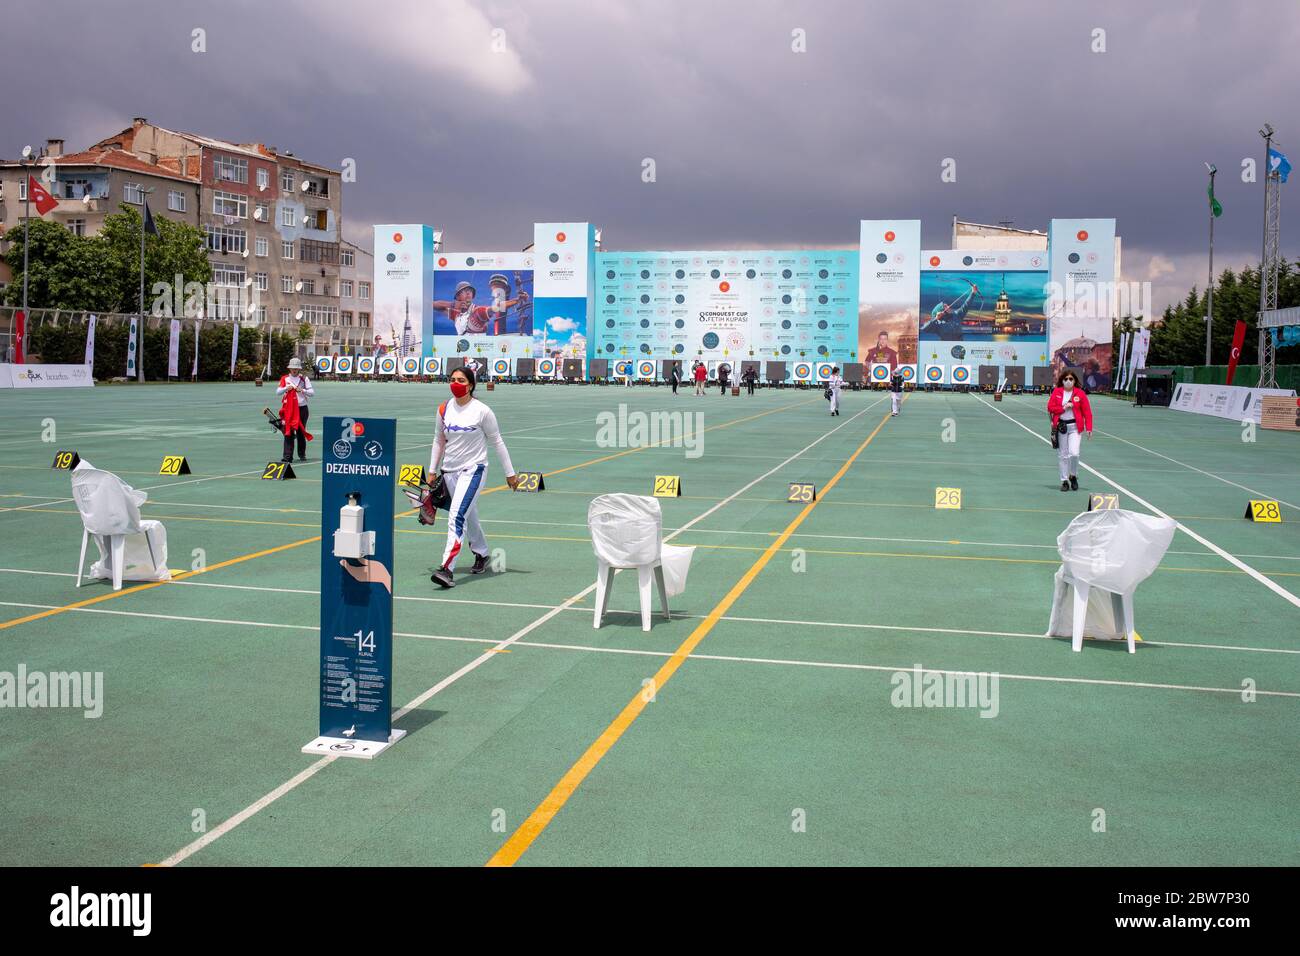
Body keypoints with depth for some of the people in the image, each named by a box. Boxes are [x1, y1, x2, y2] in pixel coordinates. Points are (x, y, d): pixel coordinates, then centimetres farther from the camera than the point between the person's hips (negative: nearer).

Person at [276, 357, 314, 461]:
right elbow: (278, 392, 3)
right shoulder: (284, 378, 6)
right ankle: (287, 456, -9)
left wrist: (302, 390, -16)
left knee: (301, 432, 7)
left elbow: (312, 392, 0)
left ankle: (302, 455, 19)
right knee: (288, 432, -7)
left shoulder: (304, 379, 4)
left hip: (302, 408, 0)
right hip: (288, 409, 0)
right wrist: (286, 388, -13)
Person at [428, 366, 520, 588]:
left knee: (457, 516, -19)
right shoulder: (444, 410, 4)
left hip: (473, 470, -5)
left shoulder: (482, 411, -8)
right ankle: (482, 554, 40)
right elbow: (438, 441, 15)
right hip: (450, 471, 5)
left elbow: (497, 442, -1)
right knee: (469, 516, 18)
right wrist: (432, 471, 14)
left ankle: (446, 568, -24)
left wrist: (510, 473, 2)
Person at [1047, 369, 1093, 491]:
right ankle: (1064, 481, 16)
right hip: (1060, 426, 2)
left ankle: (1073, 476, 10)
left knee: (1074, 453, -14)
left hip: (1074, 426, -2)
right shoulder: (1056, 392, 4)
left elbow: (1087, 412, -2)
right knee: (1063, 455, 6)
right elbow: (1050, 407, -1)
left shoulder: (1080, 393, 0)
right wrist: (1064, 408, -14)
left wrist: (1088, 428, -10)